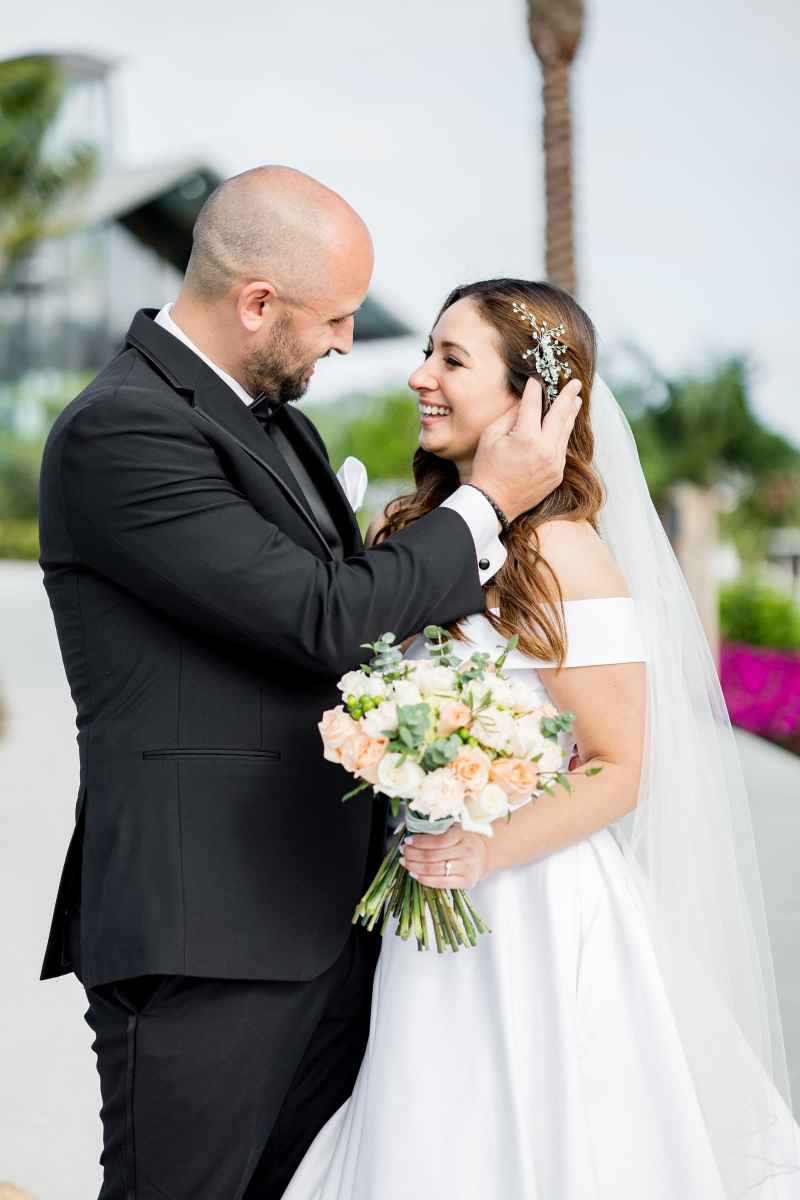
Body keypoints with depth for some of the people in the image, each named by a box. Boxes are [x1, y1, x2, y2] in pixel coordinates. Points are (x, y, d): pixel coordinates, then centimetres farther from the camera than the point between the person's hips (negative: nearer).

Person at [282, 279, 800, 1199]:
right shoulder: (412, 528, 5)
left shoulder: (564, 555, -16)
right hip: (426, 911, 6)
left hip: (532, 908, -6)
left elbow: (618, 772, -13)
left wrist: (486, 852, -25)